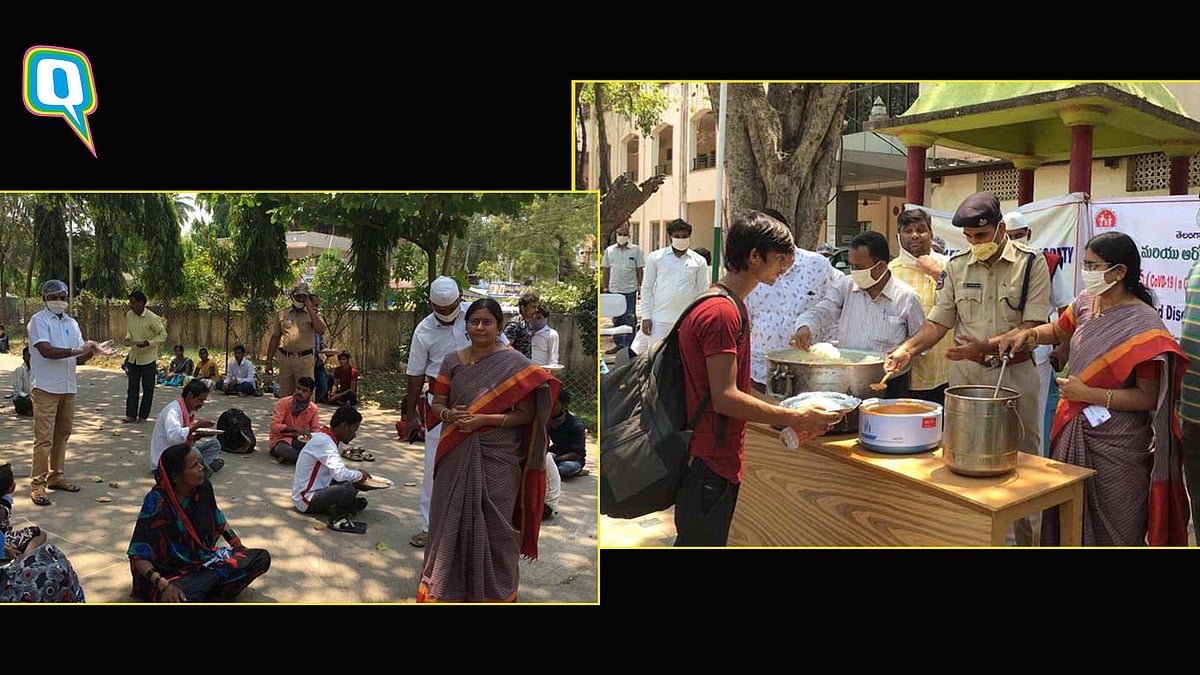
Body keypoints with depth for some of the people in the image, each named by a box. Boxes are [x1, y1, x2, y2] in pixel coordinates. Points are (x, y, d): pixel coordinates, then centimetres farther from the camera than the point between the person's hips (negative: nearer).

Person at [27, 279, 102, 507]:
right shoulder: (38, 321, -5)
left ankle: (55, 476, 23)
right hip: (46, 388, -6)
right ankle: (37, 484, -3)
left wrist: (90, 351, -8)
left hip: (68, 387, 6)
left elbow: (79, 359, 12)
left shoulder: (72, 323, 14)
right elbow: (46, 350, -19)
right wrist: (76, 351, -24)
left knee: (62, 435, 13)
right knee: (44, 438, -7)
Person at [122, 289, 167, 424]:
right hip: (134, 356, 5)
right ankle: (131, 415, 13)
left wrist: (148, 343, -23)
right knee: (132, 387, 8)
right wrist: (127, 339, -4)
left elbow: (163, 335, -11)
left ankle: (143, 416, 11)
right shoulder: (129, 315, 0)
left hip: (148, 358, -5)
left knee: (148, 389, 2)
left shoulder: (152, 318, -17)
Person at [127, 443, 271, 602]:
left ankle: (209, 597, -16)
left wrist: (241, 550, 7)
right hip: (173, 573, -6)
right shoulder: (156, 501, -21)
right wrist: (162, 584, -36)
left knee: (262, 558, -10)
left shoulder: (204, 488, -6)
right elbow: (138, 555, -22)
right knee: (175, 600, -40)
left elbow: (219, 521, 15)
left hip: (205, 559, 6)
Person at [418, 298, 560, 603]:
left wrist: (485, 420, -19)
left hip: (497, 458, -3)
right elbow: (437, 403, 9)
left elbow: (526, 413, -8)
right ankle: (448, 587, 28)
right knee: (452, 518, 10)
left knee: (492, 524, 6)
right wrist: (450, 414, -14)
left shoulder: (514, 363, -6)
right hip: (457, 456, 3)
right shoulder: (452, 360, 6)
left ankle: (494, 591, 24)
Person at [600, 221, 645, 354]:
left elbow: (640, 270, 2)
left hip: (630, 290, -2)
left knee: (630, 319, 1)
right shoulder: (609, 250, 6)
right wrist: (605, 287, 5)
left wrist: (641, 286, -2)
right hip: (614, 290, 2)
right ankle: (618, 344, 20)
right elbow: (605, 270, 9)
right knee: (616, 319, 10)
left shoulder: (636, 250, 1)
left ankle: (629, 346, 7)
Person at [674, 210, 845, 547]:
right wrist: (794, 418, -15)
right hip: (709, 463, -10)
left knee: (705, 542, 19)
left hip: (716, 460, 10)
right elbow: (725, 398, -22)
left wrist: (788, 418, 11)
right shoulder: (722, 312, -18)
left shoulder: (729, 306, 15)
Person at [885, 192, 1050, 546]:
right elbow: (939, 321, 5)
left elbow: (1033, 329, -13)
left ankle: (1028, 539, 24)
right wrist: (909, 348, -12)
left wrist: (986, 347, -26)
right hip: (965, 375, 3)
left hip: (1015, 374, -3)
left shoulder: (1031, 263, -6)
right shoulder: (956, 265, 4)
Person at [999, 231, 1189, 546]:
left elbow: (1148, 397, -17)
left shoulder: (1142, 324, -17)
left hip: (1114, 445, -6)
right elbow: (1058, 330, 22)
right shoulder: (1086, 301, 2)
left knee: (1112, 531, 8)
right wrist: (1028, 334, 3)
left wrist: (1089, 394, -20)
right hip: (1072, 429, 6)